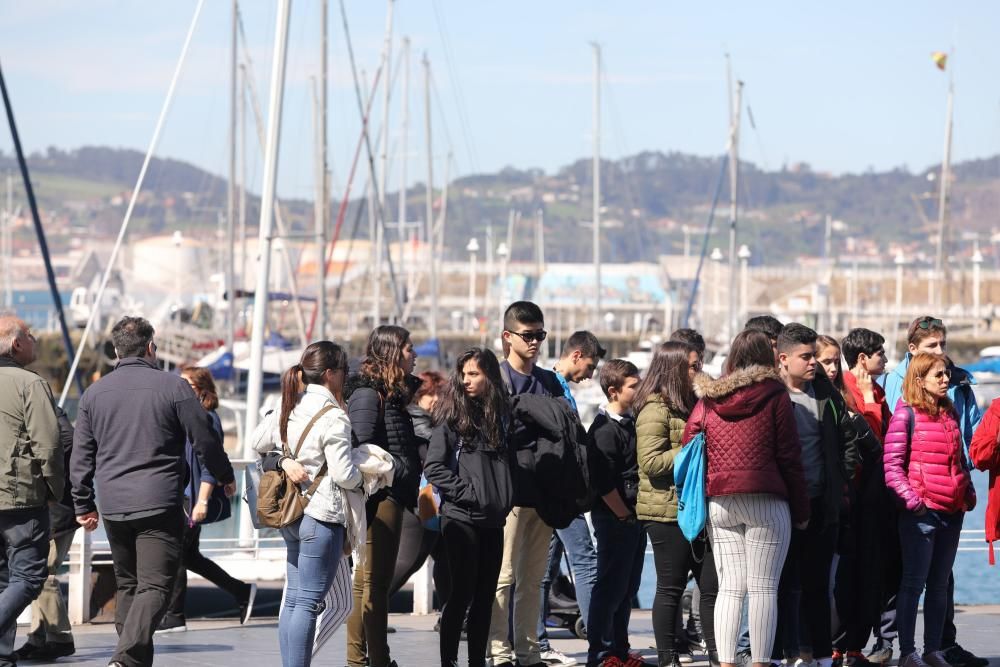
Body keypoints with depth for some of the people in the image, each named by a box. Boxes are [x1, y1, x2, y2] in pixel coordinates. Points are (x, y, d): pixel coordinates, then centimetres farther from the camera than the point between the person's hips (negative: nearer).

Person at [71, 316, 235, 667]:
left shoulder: (94, 392, 9)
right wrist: (225, 477, 16)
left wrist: (84, 504, 18)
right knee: (155, 586, -8)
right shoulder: (173, 386, -4)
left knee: (127, 585, 17)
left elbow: (81, 456, 11)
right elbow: (205, 440, 0)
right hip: (160, 505, -5)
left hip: (113, 506, 5)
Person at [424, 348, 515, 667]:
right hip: (461, 517, -5)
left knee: (485, 596, 8)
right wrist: (465, 491, -14)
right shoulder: (453, 417, -5)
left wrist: (506, 498, 7)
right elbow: (433, 467, -10)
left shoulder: (501, 416, 12)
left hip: (493, 520, 5)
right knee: (461, 593, -5)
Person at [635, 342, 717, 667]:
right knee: (671, 588, -2)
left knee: (712, 585, 5)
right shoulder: (656, 410, -10)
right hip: (668, 511, -8)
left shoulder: (692, 406, 17)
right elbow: (650, 462, -19)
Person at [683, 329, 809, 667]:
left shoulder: (708, 398, 8)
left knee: (729, 588, 7)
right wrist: (801, 510, 3)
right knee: (763, 588, -3)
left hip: (718, 503, 4)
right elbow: (789, 456, -3)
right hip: (765, 500, -4)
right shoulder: (774, 395, -2)